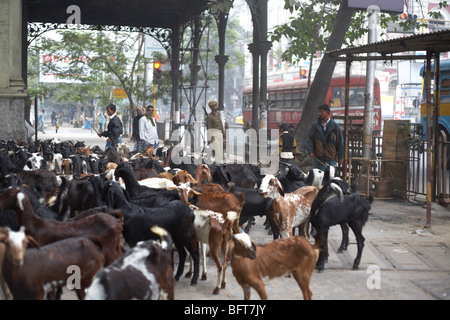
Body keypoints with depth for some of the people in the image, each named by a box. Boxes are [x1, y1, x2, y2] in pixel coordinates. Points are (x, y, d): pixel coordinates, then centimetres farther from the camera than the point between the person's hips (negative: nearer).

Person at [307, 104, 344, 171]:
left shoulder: (335, 126, 2)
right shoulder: (315, 125, 6)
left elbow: (340, 142, 5)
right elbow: (309, 138, 9)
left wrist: (340, 157, 5)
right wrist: (310, 151, -6)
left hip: (331, 158, -1)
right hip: (318, 158, 1)